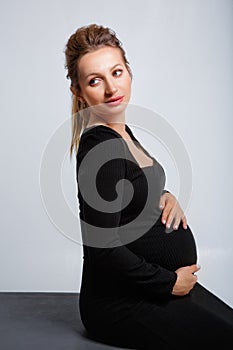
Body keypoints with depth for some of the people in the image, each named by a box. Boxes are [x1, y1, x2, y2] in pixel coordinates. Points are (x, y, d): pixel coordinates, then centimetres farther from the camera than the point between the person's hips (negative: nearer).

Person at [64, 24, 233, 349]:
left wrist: (166, 196, -1)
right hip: (120, 303, -9)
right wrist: (170, 283, -14)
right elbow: (103, 249, -26)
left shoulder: (121, 131, 5)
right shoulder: (99, 148, -23)